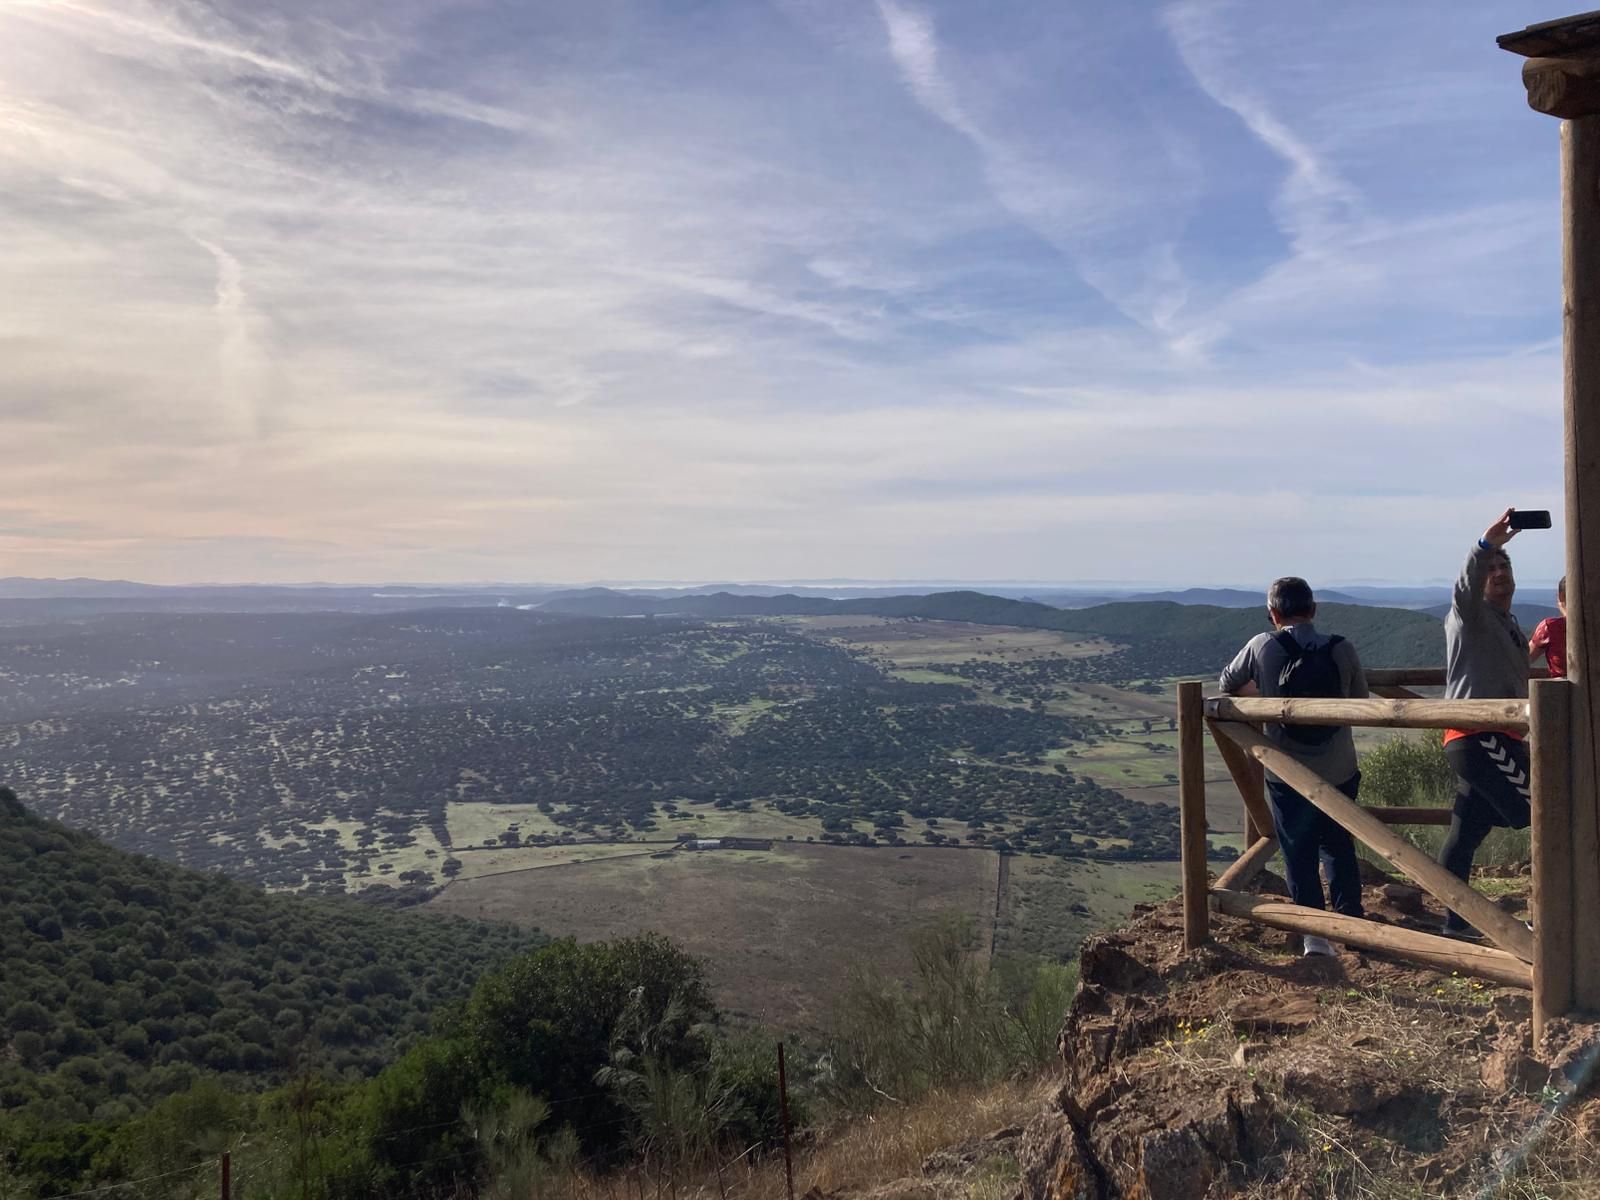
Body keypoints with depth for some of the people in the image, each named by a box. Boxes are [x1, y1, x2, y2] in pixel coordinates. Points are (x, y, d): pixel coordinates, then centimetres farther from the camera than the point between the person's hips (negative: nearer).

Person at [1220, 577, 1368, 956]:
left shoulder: (1262, 647, -11)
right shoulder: (1343, 650, -6)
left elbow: (1229, 684, 5)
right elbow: (1361, 700, 8)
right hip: (1340, 772, 2)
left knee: (1299, 854, 9)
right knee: (1338, 846, 22)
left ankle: (1314, 933, 7)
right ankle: (1350, 920, 28)